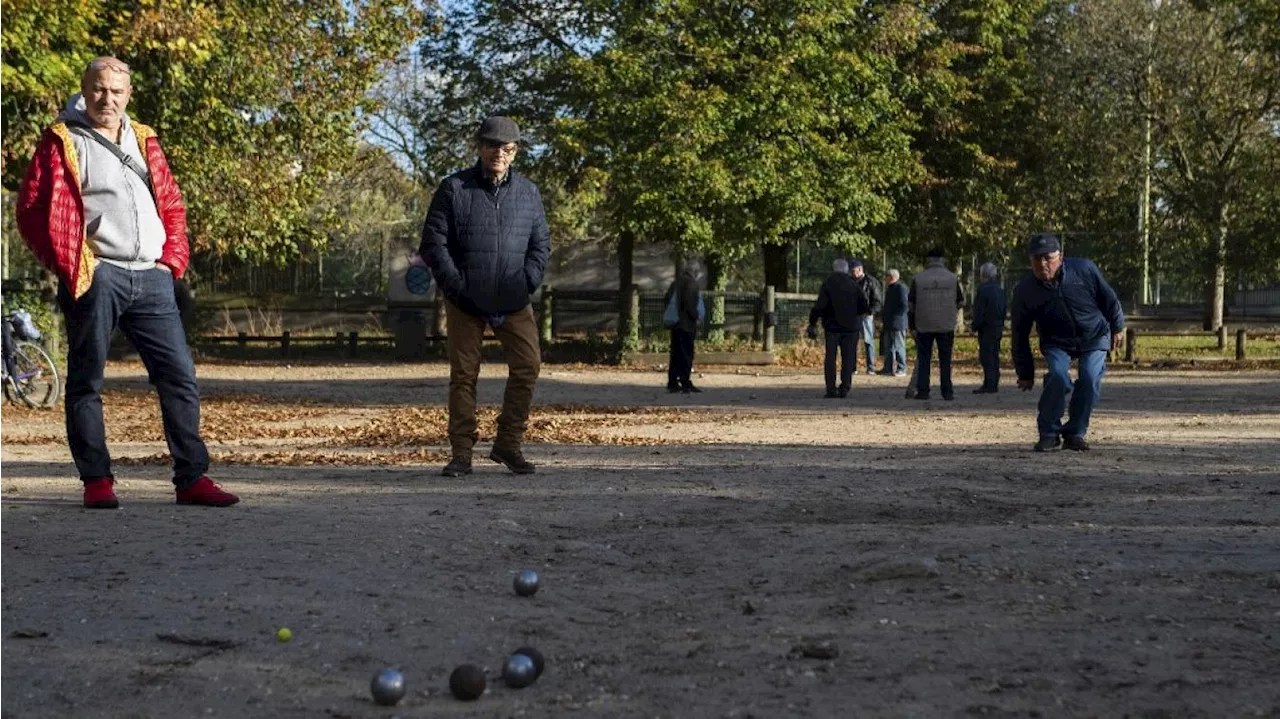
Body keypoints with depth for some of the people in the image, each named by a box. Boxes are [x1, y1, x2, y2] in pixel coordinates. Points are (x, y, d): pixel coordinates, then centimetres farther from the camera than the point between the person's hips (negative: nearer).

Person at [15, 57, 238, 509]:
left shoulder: (144, 141, 19)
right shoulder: (63, 142, 3)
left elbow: (172, 204, 23)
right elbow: (33, 210, -3)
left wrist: (173, 260, 9)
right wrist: (69, 265, -8)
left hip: (151, 279, 4)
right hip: (96, 279, -4)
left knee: (179, 374, 0)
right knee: (86, 382, 1)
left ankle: (192, 478, 4)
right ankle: (96, 480, 9)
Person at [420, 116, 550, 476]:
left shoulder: (528, 192, 8)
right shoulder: (454, 189, -1)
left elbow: (541, 243, 13)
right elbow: (433, 242, -3)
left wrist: (527, 282, -2)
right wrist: (456, 285, -10)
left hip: (513, 301, 2)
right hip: (465, 301, -2)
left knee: (528, 365, -7)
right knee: (463, 374, 0)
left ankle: (508, 444, 6)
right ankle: (461, 452, 7)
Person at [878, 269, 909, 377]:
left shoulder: (900, 288, -13)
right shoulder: (890, 288, 17)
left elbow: (904, 306, -18)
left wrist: (894, 316, -19)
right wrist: (883, 314, 14)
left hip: (897, 323, -10)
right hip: (889, 324, 10)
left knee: (898, 346, -4)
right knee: (888, 347, 11)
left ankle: (901, 370, 0)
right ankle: (888, 368, 17)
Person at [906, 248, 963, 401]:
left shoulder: (918, 278, 0)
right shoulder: (952, 278, 2)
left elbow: (911, 304, 2)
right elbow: (961, 302, 8)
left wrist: (912, 326, 9)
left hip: (924, 325, 0)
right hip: (946, 325, 0)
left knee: (923, 359, 6)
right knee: (945, 360, 6)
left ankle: (922, 391, 2)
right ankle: (947, 392, 5)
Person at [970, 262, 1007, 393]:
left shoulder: (983, 290, -14)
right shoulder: (1000, 289, 11)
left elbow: (980, 312, -15)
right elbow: (1004, 310, 15)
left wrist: (974, 326, -6)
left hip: (986, 329, -8)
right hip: (998, 328, 8)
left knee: (987, 358, -6)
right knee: (994, 357, 12)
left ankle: (989, 386, -8)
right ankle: (994, 385, 14)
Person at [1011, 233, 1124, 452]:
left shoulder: (1084, 270, -18)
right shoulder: (1025, 291, -17)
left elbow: (1109, 299, 0)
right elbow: (1020, 335, -7)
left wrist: (1117, 327, 11)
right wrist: (1025, 373, -3)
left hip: (1094, 337, 0)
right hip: (1057, 342, 0)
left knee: (1090, 378, -20)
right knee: (1057, 376, -26)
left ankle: (1075, 433, -1)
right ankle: (1049, 432, -8)